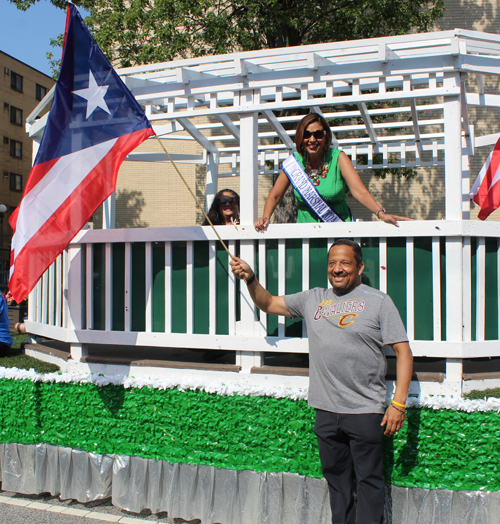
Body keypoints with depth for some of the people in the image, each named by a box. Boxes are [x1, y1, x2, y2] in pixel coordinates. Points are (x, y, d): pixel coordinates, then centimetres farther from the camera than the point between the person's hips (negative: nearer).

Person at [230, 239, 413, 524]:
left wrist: (398, 404, -12)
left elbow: (404, 352, -5)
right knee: (336, 478, 16)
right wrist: (251, 279, 2)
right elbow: (269, 303, 21)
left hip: (365, 411, -4)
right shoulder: (313, 299, 12)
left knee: (369, 480, 4)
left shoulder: (378, 301, -2)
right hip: (326, 410, 4)